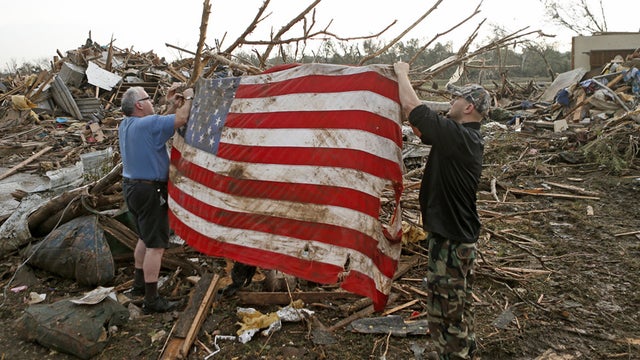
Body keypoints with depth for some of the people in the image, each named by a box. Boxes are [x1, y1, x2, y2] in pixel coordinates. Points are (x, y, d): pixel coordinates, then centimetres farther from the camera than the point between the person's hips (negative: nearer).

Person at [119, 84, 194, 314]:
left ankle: (139, 284, 38)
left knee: (145, 238, 25)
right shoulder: (148, 124, -21)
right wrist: (188, 98, -3)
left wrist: (170, 103, 13)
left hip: (131, 187, 10)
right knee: (156, 245, -3)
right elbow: (181, 119, -21)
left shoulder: (125, 125, 6)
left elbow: (158, 124, 16)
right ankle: (151, 300, 3)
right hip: (150, 191, -10)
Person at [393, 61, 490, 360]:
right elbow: (419, 128, 14)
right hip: (462, 234, 11)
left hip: (449, 239, -10)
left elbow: (412, 107, -21)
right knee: (460, 306, 26)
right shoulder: (467, 137, 7)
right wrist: (401, 83, 12)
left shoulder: (456, 135, -23)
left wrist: (402, 74, -3)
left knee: (445, 312, 3)